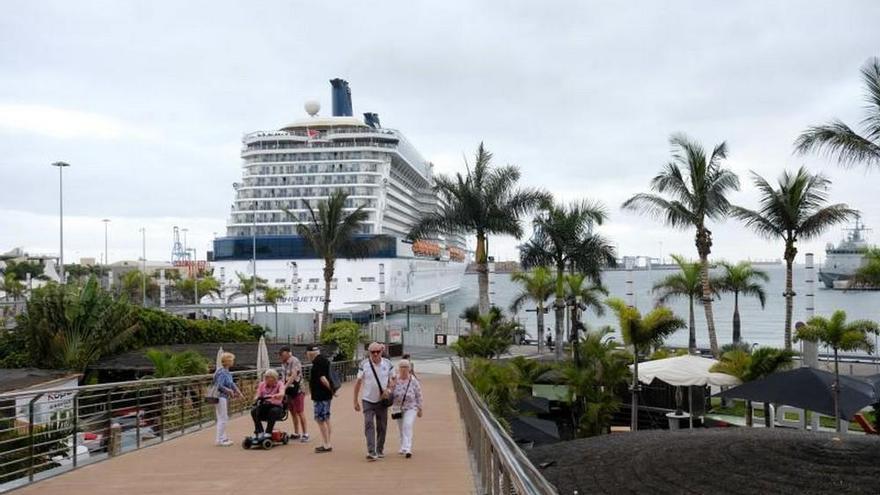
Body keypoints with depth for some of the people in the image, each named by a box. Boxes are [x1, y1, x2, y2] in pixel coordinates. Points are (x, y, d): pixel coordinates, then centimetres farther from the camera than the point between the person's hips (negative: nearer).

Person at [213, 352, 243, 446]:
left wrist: (239, 393, 11)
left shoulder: (227, 372, 10)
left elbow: (232, 384, 16)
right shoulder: (222, 372, -19)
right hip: (220, 397, -10)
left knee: (224, 419, 17)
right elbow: (219, 386, -25)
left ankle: (223, 438, 26)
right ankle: (219, 440, 3)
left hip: (224, 397, 10)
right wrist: (230, 391, -17)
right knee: (222, 419, -3)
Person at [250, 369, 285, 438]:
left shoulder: (279, 384, -2)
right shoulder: (262, 384, 9)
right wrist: (256, 398, -23)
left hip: (276, 407, -3)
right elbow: (257, 396, 3)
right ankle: (259, 432, -15)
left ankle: (268, 432, -24)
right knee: (254, 411, -25)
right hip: (264, 406, 3)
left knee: (274, 411, -36)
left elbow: (282, 393, -23)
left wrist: (275, 396, -44)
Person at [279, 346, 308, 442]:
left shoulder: (295, 361, -17)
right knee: (293, 412, 13)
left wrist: (285, 386, -32)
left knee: (300, 412, -4)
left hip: (297, 390, -8)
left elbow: (293, 376, -26)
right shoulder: (283, 363, 9)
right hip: (289, 391, 8)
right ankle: (296, 433, 22)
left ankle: (305, 434, 3)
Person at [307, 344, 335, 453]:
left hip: (320, 395, -10)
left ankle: (326, 445, -4)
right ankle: (327, 444, 21)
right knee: (326, 419, 15)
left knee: (320, 419, -5)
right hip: (326, 395, 10)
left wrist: (330, 388, -13)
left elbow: (322, 378, -22)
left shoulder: (317, 362, -17)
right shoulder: (324, 360, 14)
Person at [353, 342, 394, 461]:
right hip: (368, 400, -2)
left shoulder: (388, 364, -2)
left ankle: (380, 450, 25)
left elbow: (392, 380, 9)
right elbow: (358, 383, -1)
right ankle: (371, 452, -16)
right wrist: (356, 401, -1)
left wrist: (389, 389, -13)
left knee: (382, 427, 9)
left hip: (382, 401, 2)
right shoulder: (364, 364, -6)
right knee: (369, 425, -13)